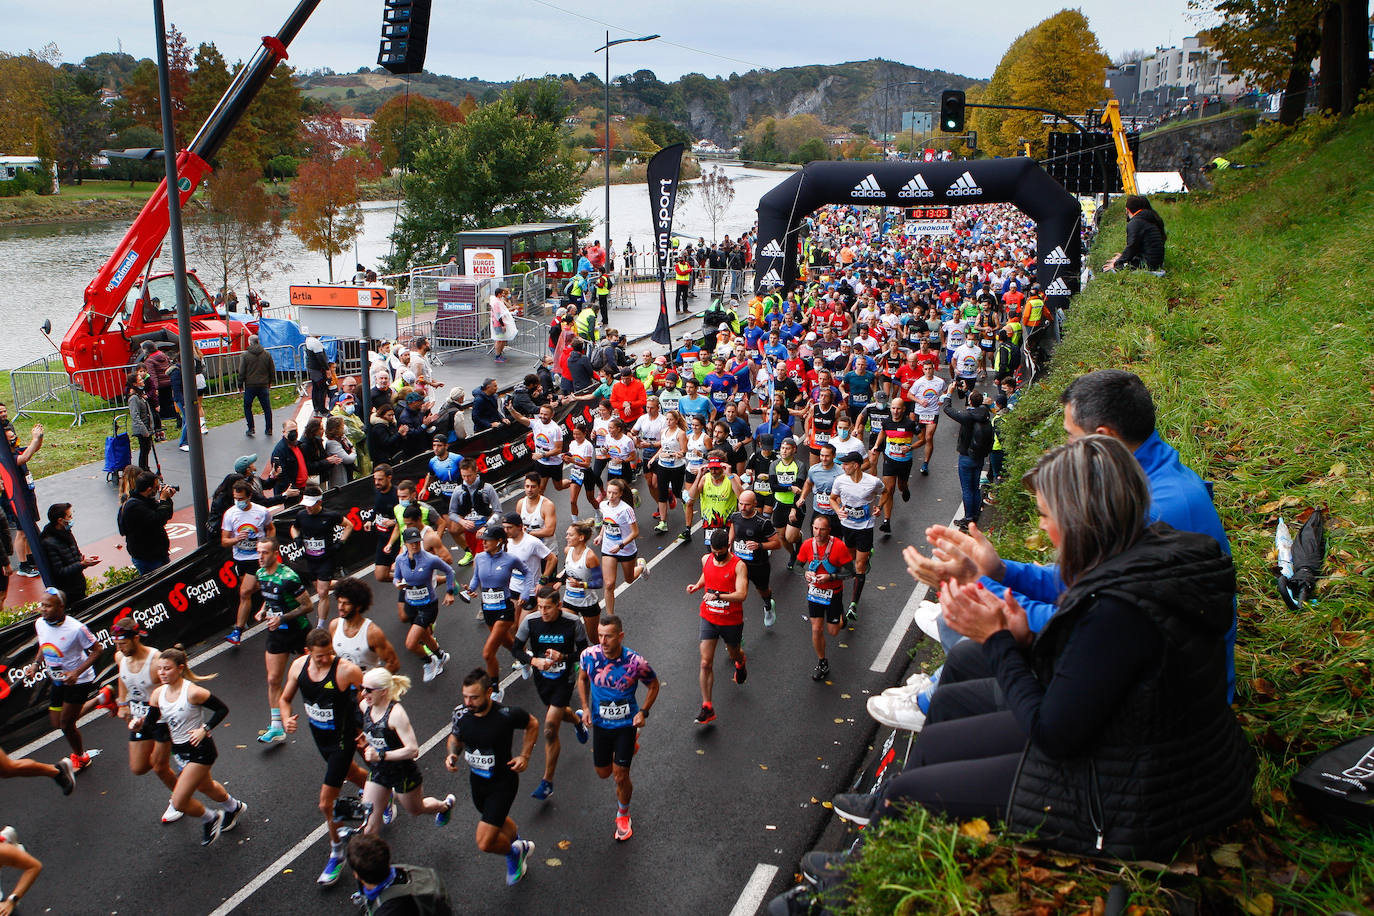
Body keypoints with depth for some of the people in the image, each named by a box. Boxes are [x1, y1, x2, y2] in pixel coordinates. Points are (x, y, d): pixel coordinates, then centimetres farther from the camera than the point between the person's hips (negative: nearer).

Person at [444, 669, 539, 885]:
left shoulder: (507, 715, -27)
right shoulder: (461, 713, -15)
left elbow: (532, 724, -5)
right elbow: (455, 737, 7)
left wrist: (525, 756, -12)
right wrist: (452, 754, -13)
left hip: (503, 784, -5)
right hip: (476, 780, 5)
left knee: (485, 843, -9)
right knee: (497, 821, 29)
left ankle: (514, 852, 22)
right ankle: (519, 843, 59)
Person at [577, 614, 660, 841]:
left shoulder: (635, 662, -23)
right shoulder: (589, 655, -16)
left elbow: (653, 686, -3)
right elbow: (582, 678, 7)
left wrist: (643, 712, -14)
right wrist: (585, 707, -3)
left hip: (626, 723, -3)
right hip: (600, 723, 3)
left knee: (621, 777, -1)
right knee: (603, 773, 16)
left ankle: (623, 816, 29)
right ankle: (631, 744, 47)